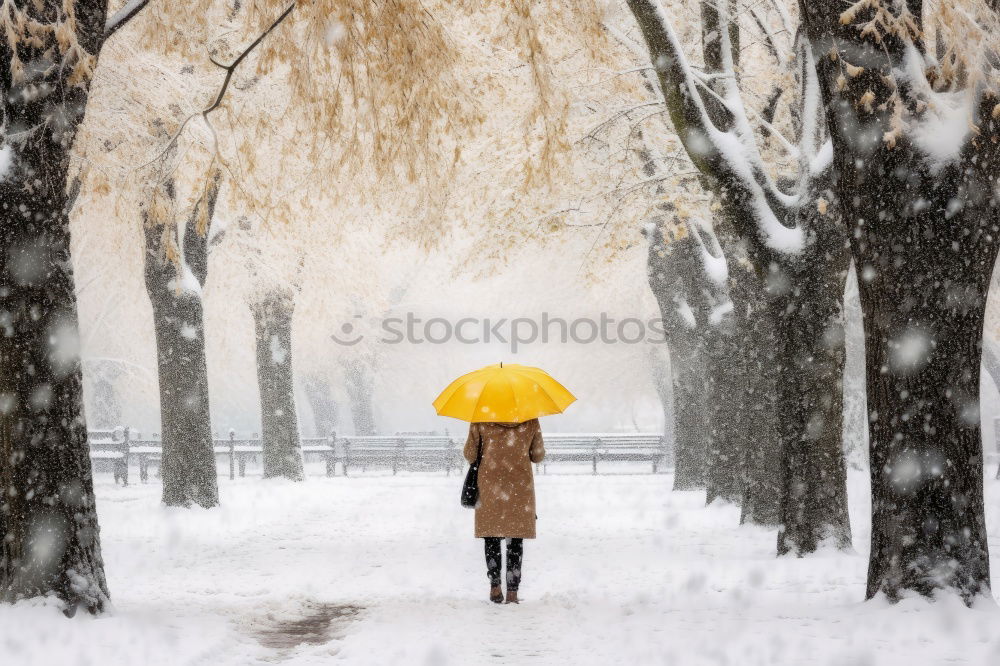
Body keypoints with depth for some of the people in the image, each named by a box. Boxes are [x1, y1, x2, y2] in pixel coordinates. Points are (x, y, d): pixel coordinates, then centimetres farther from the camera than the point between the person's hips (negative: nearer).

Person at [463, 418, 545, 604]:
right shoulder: (530, 419, -2)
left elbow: (470, 454, 0)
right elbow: (538, 455, 6)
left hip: (490, 485, 0)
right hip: (520, 486, 1)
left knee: (491, 535, 10)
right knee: (516, 539, 4)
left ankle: (495, 586, 4)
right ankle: (513, 592, 1)